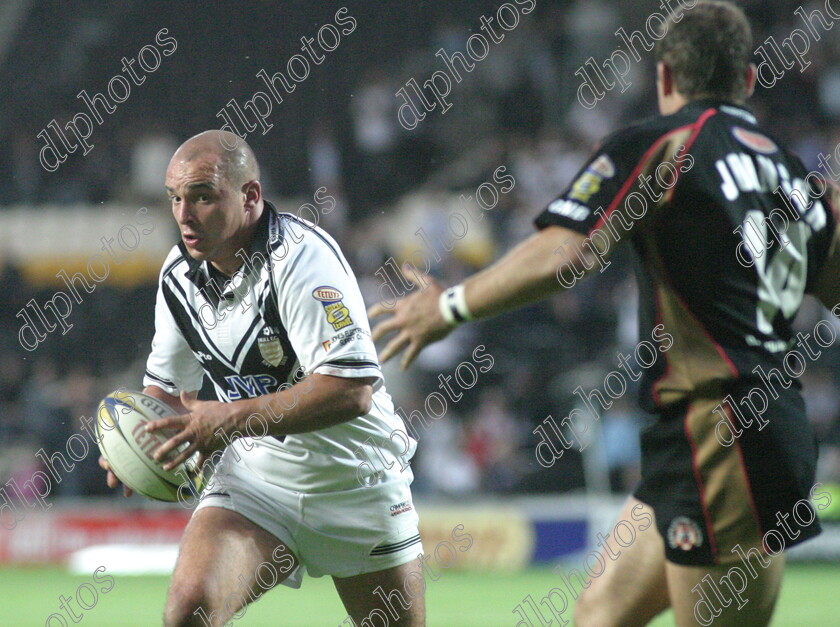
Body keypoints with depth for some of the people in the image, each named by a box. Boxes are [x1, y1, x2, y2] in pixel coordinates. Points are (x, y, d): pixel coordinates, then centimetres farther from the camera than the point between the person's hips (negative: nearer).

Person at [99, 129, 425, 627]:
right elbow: (166, 383, 17)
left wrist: (232, 419, -32)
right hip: (252, 475, 4)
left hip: (355, 483, -4)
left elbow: (353, 389, -31)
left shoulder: (300, 254, -21)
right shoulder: (179, 274, 0)